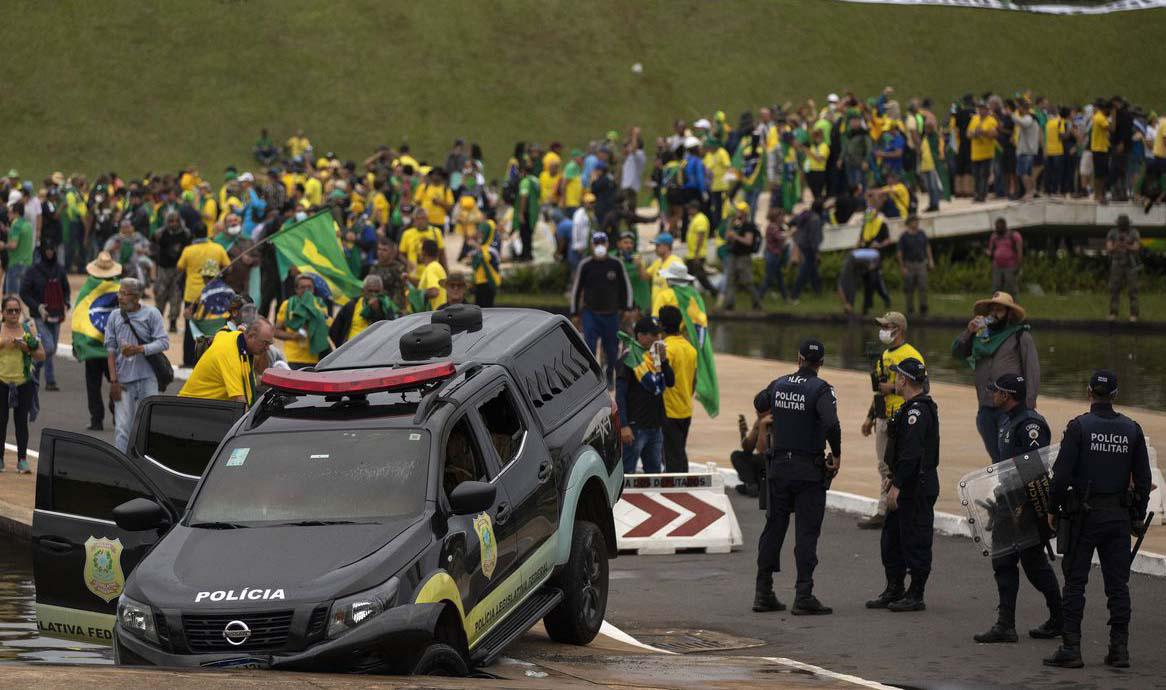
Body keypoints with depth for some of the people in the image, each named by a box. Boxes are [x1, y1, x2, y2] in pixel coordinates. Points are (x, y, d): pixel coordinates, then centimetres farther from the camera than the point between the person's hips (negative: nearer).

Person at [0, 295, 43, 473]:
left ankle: (22, 460, 5)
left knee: (21, 422, 2)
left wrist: (26, 348, -10)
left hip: (24, 383, 1)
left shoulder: (28, 329, 7)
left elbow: (41, 356, 7)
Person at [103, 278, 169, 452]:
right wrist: (113, 380, -2)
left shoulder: (151, 314, -1)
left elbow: (163, 343, -5)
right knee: (122, 427, -3)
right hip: (123, 379, 1)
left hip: (147, 378, -1)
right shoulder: (115, 316, 6)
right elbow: (111, 350, 5)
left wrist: (139, 349, -19)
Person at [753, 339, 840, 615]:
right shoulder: (820, 390, -13)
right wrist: (837, 455, -13)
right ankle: (803, 596, -5)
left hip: (777, 467, 5)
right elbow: (831, 424, -28)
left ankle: (763, 593, 14)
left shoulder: (778, 385, 5)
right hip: (809, 470, -5)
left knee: (774, 527, 12)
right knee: (807, 532, -2)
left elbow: (759, 404, 26)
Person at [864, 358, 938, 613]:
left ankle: (915, 596, 3)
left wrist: (897, 486, -25)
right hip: (907, 487, 11)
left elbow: (911, 453, -25)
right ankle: (894, 590, 23)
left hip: (918, 489, -11)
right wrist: (894, 477, 24)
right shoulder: (912, 407, 15)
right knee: (891, 537, 15)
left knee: (915, 541, -3)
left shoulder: (918, 410, -19)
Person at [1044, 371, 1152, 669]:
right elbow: (1143, 479, 7)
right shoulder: (1132, 429, 4)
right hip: (1119, 516, 3)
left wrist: (1053, 508, 0)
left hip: (1083, 515, -3)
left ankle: (1071, 649, -3)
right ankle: (1119, 649, 7)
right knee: (1118, 583, 8)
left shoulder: (1079, 427, -8)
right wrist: (1139, 515, 17)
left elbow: (1062, 474, -12)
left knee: (1075, 583, 1)